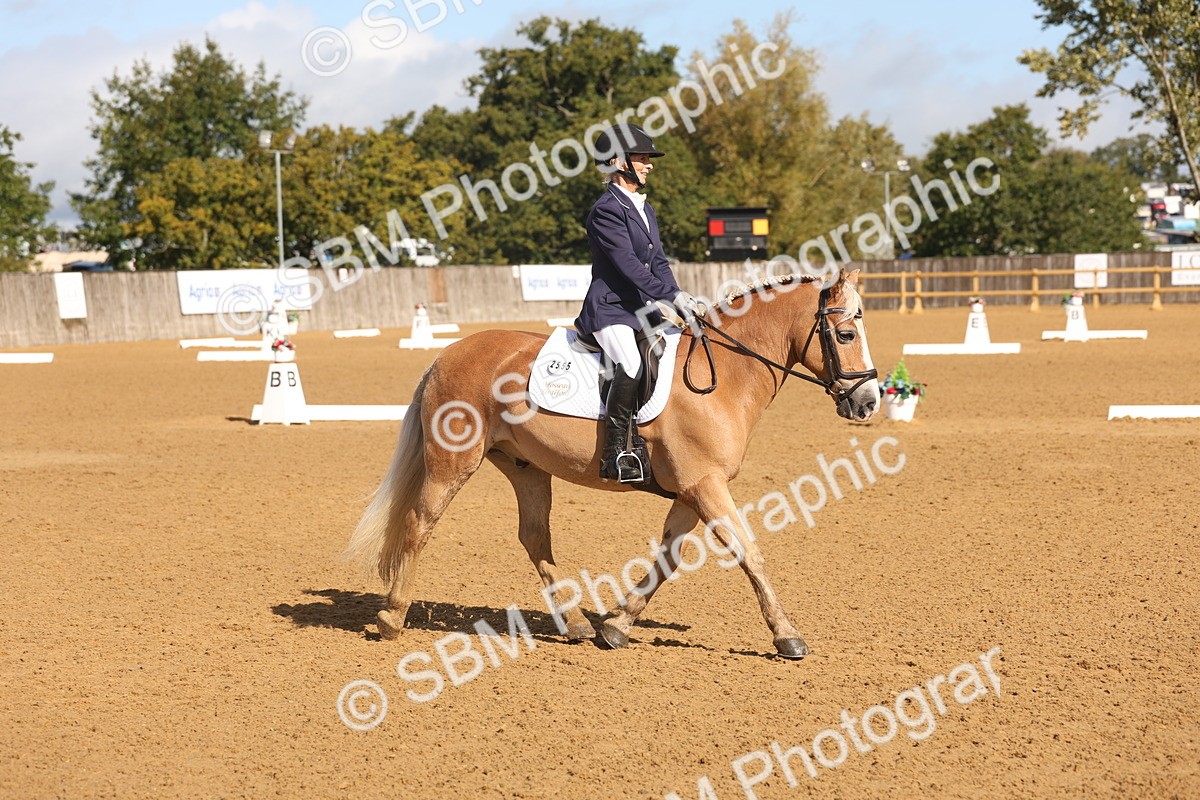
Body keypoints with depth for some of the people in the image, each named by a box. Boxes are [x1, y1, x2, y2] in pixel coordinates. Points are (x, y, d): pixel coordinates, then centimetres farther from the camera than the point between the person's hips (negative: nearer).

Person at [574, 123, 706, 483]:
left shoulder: (645, 209, 19)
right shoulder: (605, 210, -11)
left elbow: (657, 262, 15)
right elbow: (627, 264, -20)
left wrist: (681, 298, -3)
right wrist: (673, 296, -24)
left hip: (643, 308, 10)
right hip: (610, 308, -10)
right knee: (631, 365, -33)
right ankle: (616, 454, -31)